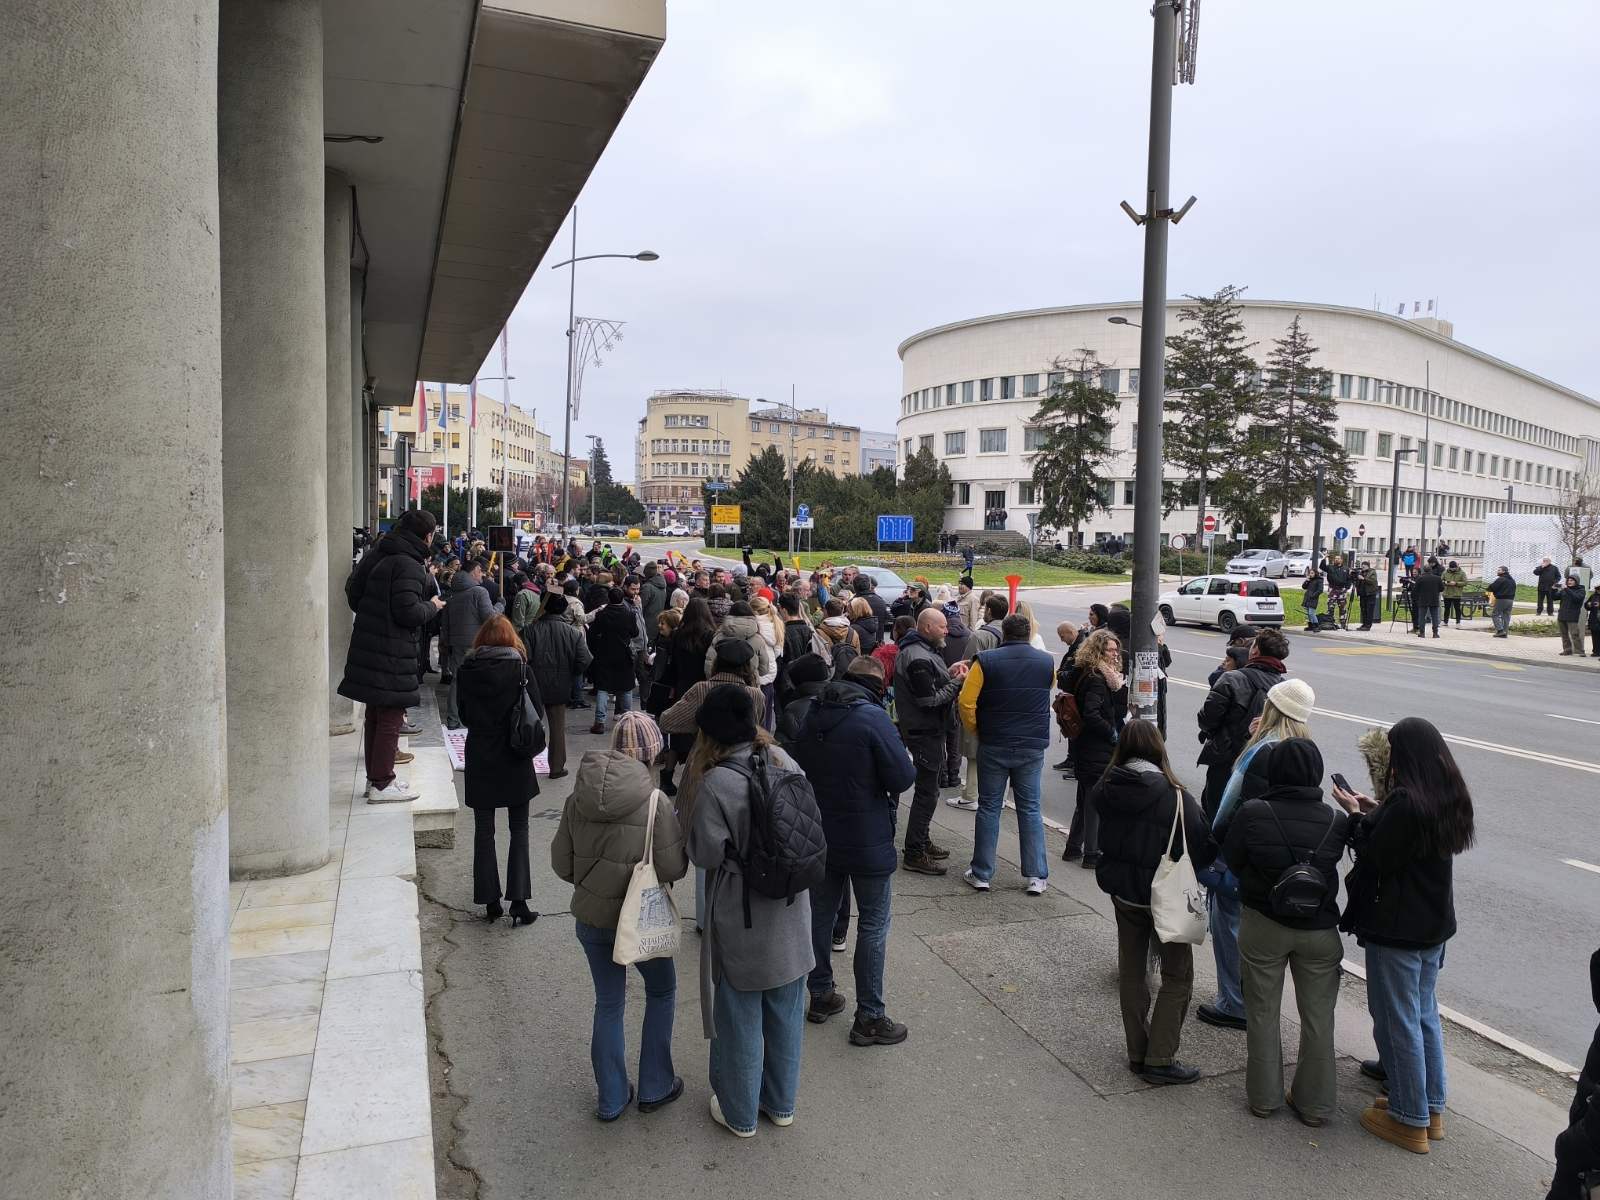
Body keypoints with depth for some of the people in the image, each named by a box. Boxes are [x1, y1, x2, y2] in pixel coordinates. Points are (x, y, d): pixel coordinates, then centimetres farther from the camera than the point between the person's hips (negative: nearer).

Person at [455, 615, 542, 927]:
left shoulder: (466, 670, -4)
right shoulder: (521, 669, -11)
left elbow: (463, 714, 5)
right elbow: (538, 713, -5)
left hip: (479, 759, 2)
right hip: (515, 760, -2)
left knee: (483, 831, 11)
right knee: (519, 830, 8)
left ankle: (490, 901, 15)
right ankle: (518, 901, 4)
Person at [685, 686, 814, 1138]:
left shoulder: (716, 783, -23)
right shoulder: (784, 763, -6)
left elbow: (706, 854, -17)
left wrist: (689, 827, 0)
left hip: (741, 922, -5)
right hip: (790, 915, 5)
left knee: (741, 1019, 14)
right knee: (786, 1012, 21)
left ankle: (740, 1113, 32)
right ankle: (781, 1102, 39)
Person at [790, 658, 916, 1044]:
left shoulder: (811, 716, 2)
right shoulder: (874, 718, -19)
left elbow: (798, 767, 13)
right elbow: (903, 778, -20)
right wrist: (907, 762, 0)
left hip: (819, 835, 6)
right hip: (867, 842, -6)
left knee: (822, 914, 19)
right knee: (873, 927, 5)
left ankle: (820, 995, 33)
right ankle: (869, 1018, 10)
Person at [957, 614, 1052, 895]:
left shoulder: (985, 661, -8)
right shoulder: (1047, 662, 0)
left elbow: (966, 703, -11)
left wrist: (976, 731, 3)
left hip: (993, 746, -1)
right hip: (1032, 746, 2)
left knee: (989, 807, 8)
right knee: (1030, 808, 10)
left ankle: (982, 874, 14)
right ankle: (1036, 876, 10)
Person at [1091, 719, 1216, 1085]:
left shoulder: (1105, 790, -7)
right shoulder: (1174, 796, -21)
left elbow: (1105, 837, 3)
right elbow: (1203, 848, -16)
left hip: (1121, 892, 5)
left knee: (1132, 971, 17)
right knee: (1178, 975, 11)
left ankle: (1138, 1053, 27)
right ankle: (1159, 1059, 10)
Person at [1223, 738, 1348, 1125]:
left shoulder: (1252, 813, -18)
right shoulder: (1335, 820, -14)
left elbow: (1231, 861, -9)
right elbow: (1335, 861, -3)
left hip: (1263, 927, -1)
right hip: (1320, 930, 1)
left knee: (1262, 1014, 16)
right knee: (1318, 1018, 16)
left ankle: (1264, 1097, 28)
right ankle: (1316, 1104, 28)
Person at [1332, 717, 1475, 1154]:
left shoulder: (1405, 802, -26)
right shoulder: (1449, 797, 2)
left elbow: (1374, 856, -20)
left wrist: (1357, 814, -8)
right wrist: (1377, 811, 9)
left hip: (1396, 929, -9)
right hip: (1434, 924, 9)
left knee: (1397, 1023, 6)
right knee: (1425, 1015, 21)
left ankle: (1410, 1120, 18)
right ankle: (1432, 1109, 33)